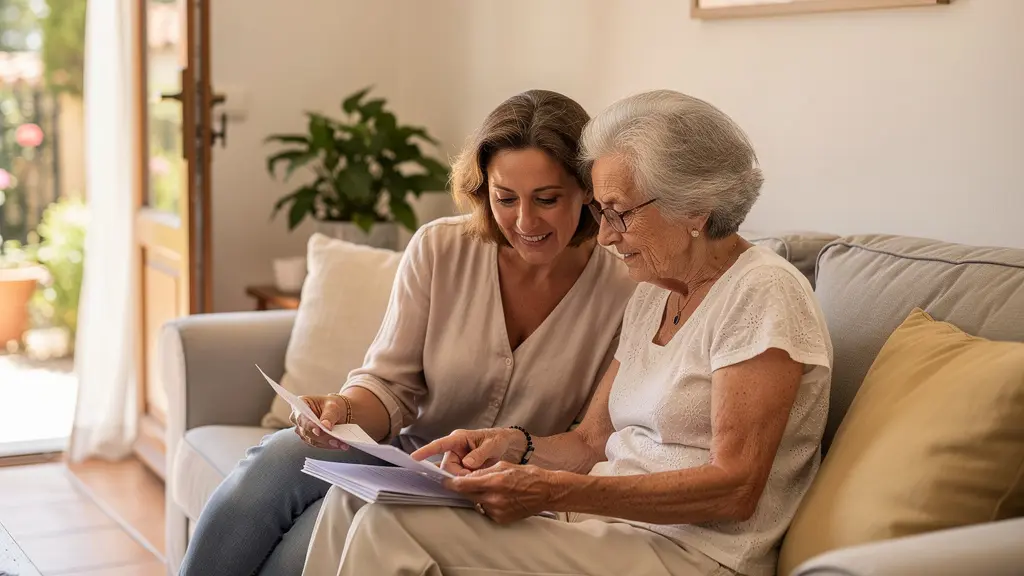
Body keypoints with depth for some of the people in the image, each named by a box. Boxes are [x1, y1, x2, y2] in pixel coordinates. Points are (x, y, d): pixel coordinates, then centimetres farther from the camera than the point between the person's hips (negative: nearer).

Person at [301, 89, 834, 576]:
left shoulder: (763, 293, -11)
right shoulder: (652, 296, 16)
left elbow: (734, 488, -18)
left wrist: (555, 492, -25)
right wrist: (516, 446, -6)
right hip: (606, 522, 8)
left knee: (392, 526, -22)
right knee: (354, 498, -6)